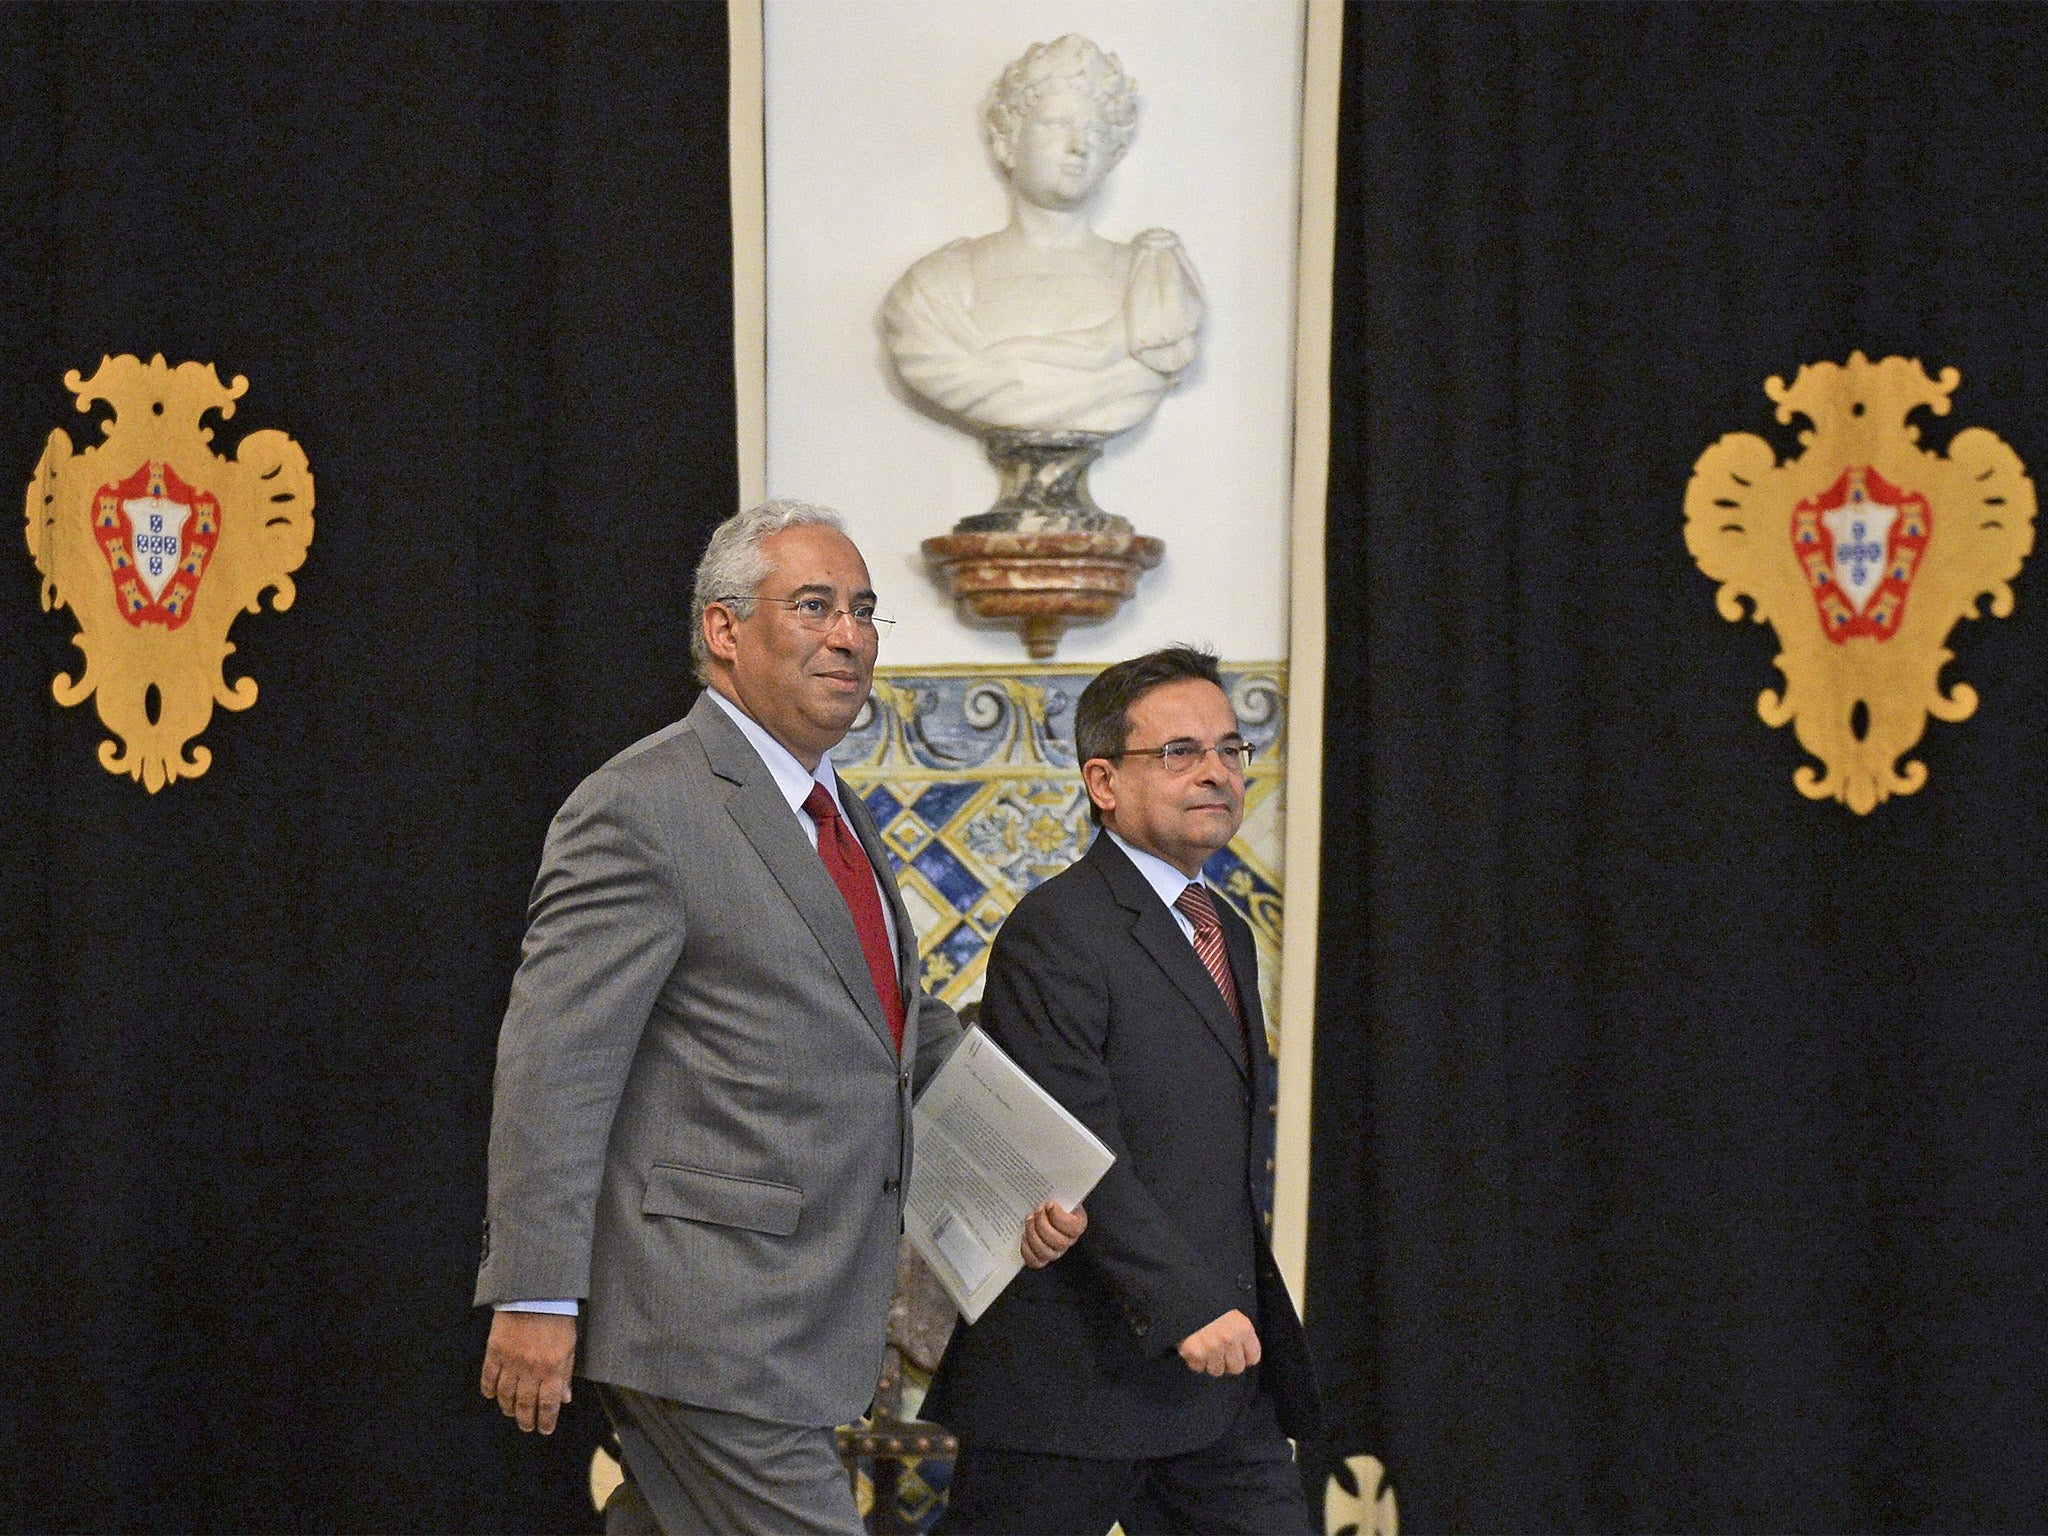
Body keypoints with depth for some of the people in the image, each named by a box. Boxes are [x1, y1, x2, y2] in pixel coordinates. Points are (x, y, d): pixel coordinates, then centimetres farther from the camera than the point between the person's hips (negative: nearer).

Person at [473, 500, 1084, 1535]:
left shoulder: (836, 813, 18)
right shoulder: (639, 810, -13)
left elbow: (893, 1015, 28)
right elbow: (552, 1067, -16)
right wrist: (535, 1297, -20)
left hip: (793, 1321, 9)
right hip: (704, 1321, -9)